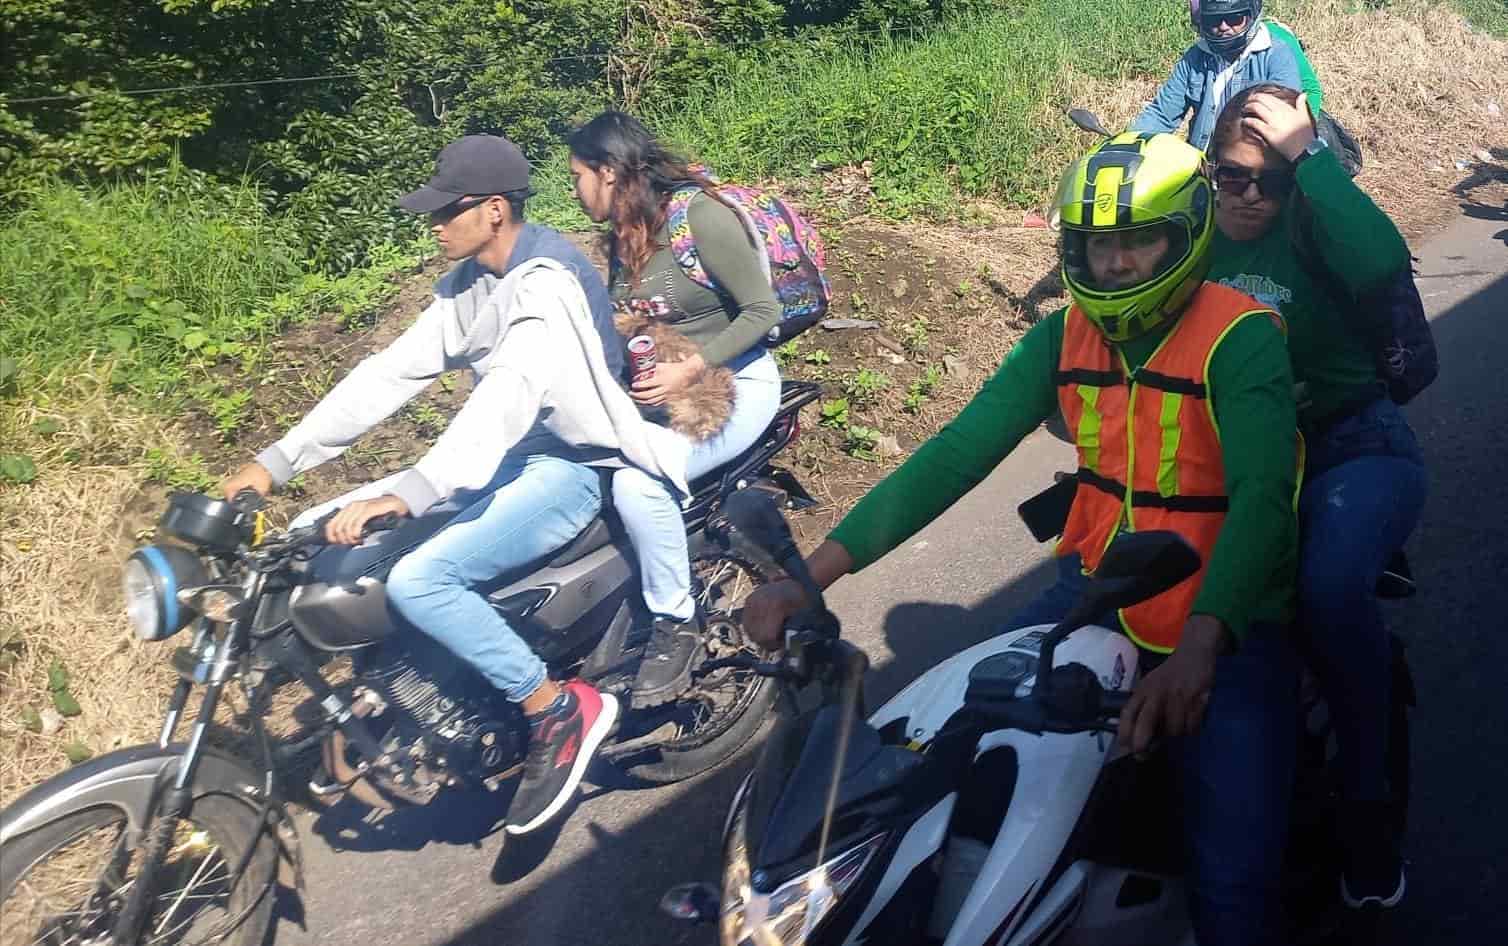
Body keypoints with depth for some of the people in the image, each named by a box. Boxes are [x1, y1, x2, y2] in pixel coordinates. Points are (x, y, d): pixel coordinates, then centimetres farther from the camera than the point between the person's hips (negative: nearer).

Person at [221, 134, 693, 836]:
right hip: (504, 458, 9)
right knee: (316, 535, 4)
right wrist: (277, 461, -2)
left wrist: (408, 494, -45)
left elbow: (509, 393, -34)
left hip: (568, 469, -9)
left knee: (418, 578, -30)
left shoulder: (547, 283, -19)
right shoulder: (467, 284, 9)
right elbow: (392, 371, 5)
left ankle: (559, 710, -13)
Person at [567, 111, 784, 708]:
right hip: (656, 385, 8)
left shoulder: (700, 216, -16)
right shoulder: (622, 233, 9)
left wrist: (690, 369, -25)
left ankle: (676, 623, -11)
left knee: (638, 482, -30)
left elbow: (763, 311, -16)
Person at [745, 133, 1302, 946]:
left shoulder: (1241, 337, -15)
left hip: (1226, 622, -4)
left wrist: (1196, 650, -47)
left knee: (1234, 876, -16)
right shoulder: (1066, 335, 0)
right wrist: (810, 575, -17)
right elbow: (956, 453, -8)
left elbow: (1262, 497, -29)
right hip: (1098, 590, 5)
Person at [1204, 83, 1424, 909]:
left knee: (1331, 587, -34)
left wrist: (1309, 153, -23)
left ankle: (1365, 796, -12)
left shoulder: (1314, 223, -6)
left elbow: (1382, 259, -30)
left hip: (1352, 450, -4)